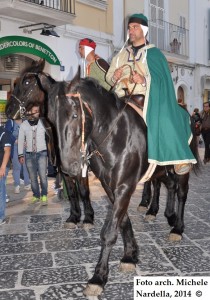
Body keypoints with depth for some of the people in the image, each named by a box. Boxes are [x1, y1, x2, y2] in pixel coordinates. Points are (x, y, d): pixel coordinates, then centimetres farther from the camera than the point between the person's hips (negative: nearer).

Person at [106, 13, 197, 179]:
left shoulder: (154, 54, 6)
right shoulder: (121, 55, 19)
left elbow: (162, 80, -3)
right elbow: (109, 77, 20)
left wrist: (144, 80, -21)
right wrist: (114, 77, -4)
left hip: (148, 99, -4)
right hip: (124, 98, 4)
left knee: (164, 118, -28)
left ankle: (180, 158, -18)